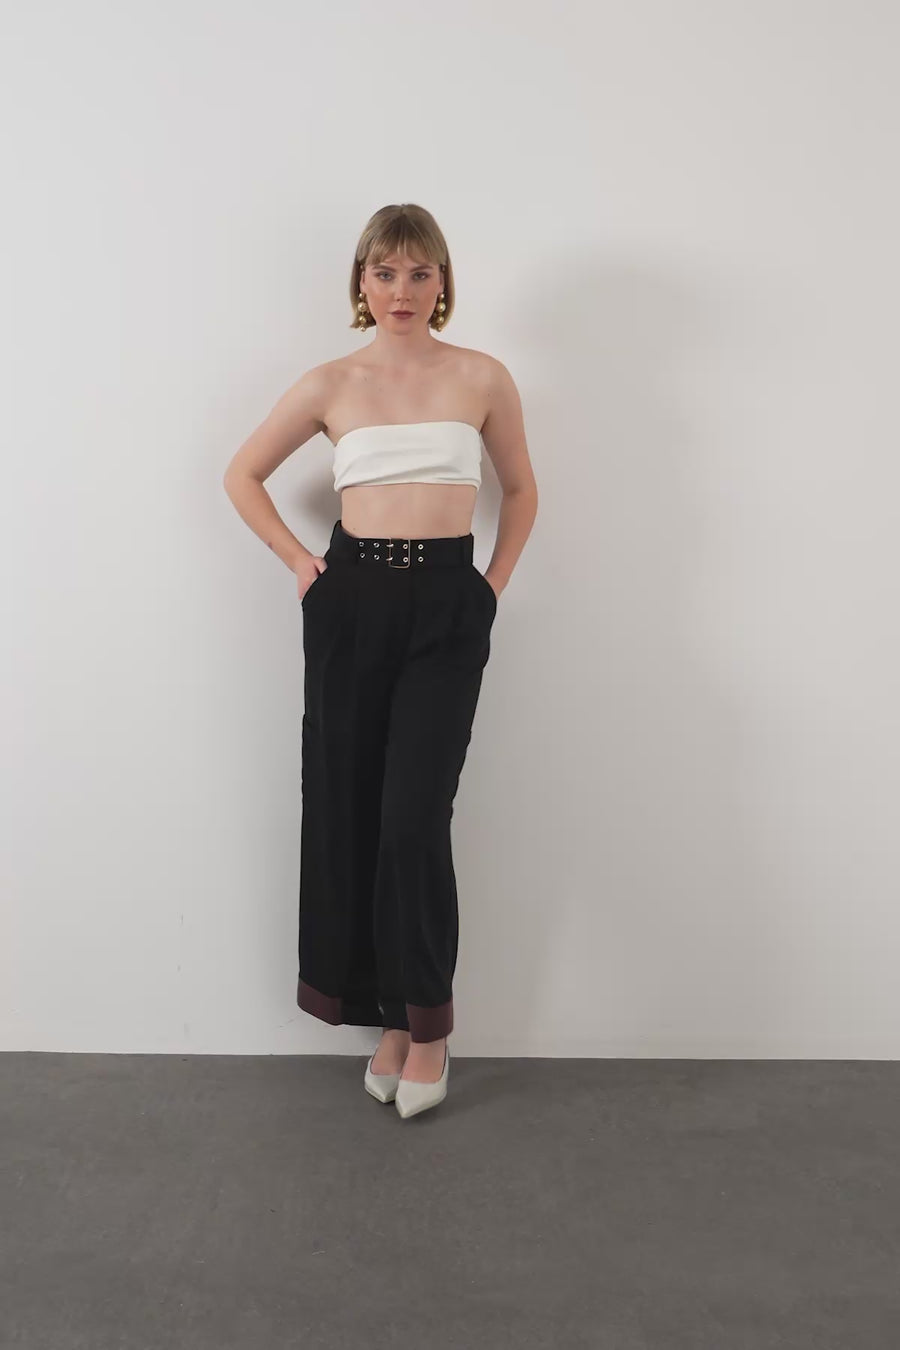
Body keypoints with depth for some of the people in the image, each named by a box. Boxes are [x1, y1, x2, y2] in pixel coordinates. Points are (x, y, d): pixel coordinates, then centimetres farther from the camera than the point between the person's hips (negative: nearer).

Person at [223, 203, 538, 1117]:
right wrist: (297, 561, 6)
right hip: (351, 603, 2)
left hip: (447, 609, -2)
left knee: (414, 820, -10)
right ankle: (389, 1018, 21)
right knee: (348, 817, 4)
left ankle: (428, 1023, 11)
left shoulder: (482, 379, 4)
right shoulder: (330, 384, 6)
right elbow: (243, 475, 16)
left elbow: (520, 490, 17)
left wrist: (495, 582, 7)